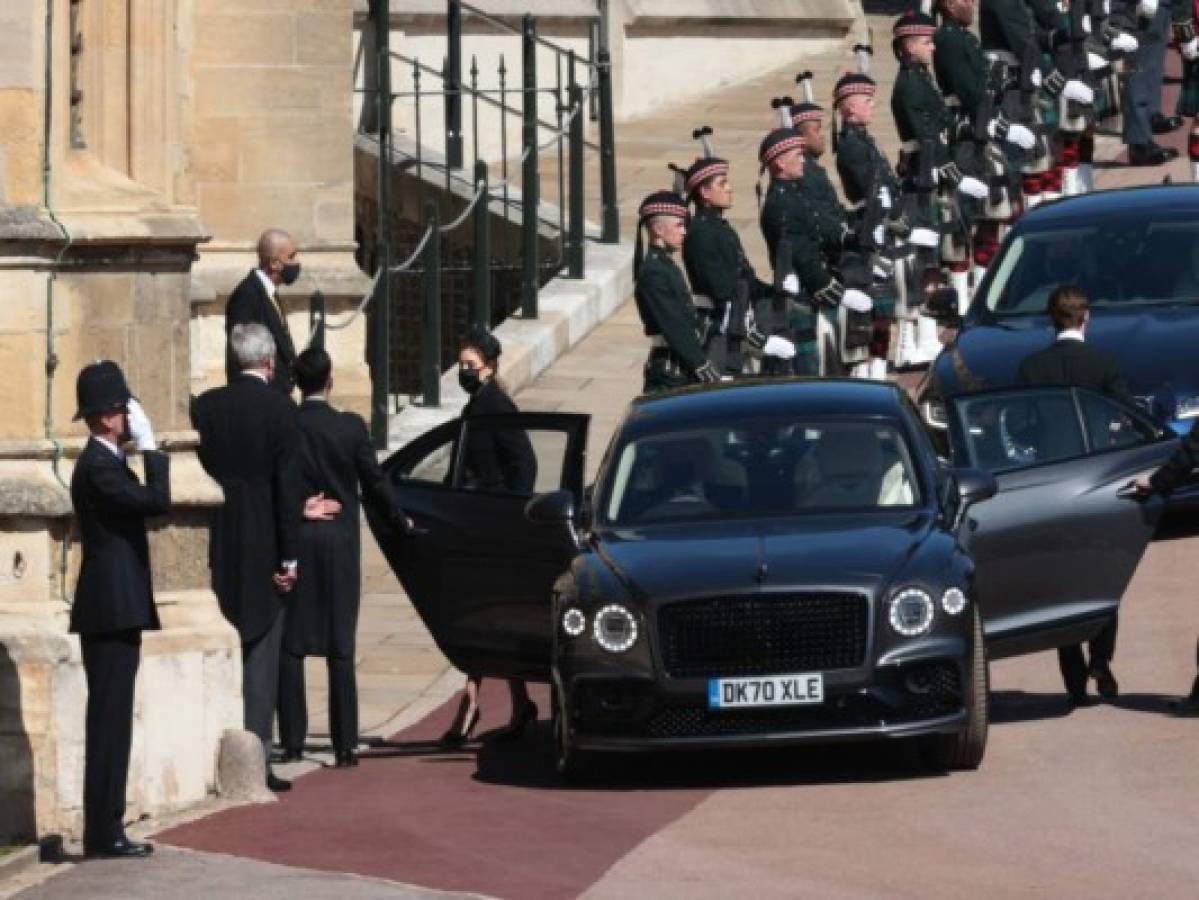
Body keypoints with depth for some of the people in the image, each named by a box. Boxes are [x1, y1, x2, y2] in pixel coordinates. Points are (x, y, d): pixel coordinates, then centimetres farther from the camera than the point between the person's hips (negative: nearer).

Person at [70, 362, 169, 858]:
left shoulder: (105, 462, 18)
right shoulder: (99, 466, -15)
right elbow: (157, 500, -24)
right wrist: (150, 445, -16)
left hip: (114, 612, 10)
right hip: (111, 611, -10)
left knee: (111, 722, 10)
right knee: (109, 720, -9)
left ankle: (105, 830, 12)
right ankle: (103, 833, -9)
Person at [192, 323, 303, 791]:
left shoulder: (205, 405, 1)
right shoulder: (280, 409, -9)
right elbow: (287, 486, -11)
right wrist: (288, 556, -7)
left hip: (217, 545, 4)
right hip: (263, 547, -4)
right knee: (261, 655, 2)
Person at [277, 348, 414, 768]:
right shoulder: (351, 427, -5)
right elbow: (376, 483, 2)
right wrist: (402, 523, 16)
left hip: (293, 541, 0)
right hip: (340, 543, 0)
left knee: (290, 645, 6)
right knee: (340, 647, 2)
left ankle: (292, 741, 4)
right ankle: (344, 744, 0)